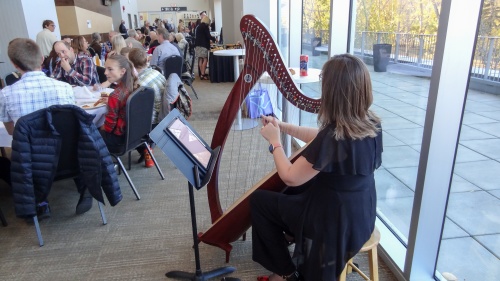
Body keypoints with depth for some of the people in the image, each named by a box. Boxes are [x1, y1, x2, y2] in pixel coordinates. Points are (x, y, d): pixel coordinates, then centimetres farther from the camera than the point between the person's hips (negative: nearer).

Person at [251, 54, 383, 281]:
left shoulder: (334, 136, -32)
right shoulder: (371, 124, -6)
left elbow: (290, 177, -21)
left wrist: (274, 141, -8)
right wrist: (283, 127, 5)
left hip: (335, 221, -8)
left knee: (258, 200, 6)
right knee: (288, 193, 26)